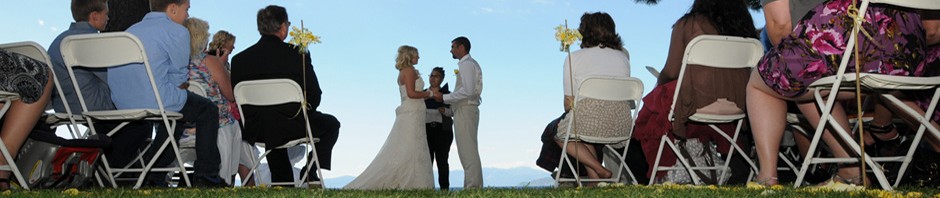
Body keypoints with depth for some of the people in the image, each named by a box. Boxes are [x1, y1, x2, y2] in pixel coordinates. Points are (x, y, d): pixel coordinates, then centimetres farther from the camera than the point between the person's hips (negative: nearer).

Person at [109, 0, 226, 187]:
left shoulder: (130, 31, 20)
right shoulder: (177, 31, -6)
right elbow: (180, 77, -7)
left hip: (121, 104, 8)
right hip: (154, 102, -8)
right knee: (208, 110, 14)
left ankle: (154, 178, 32)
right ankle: (206, 176, 12)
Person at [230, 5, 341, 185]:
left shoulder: (239, 59, -2)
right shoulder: (298, 54, -11)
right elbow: (314, 95, -8)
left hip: (255, 132, 4)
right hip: (291, 126, -4)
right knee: (331, 124, 24)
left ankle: (283, 182, 41)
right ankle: (310, 172, 15)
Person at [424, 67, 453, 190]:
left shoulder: (447, 94, 11)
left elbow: (453, 111, 3)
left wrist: (445, 111, -16)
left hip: (443, 130, -1)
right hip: (426, 129, 1)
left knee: (442, 159, -3)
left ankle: (444, 187, 0)